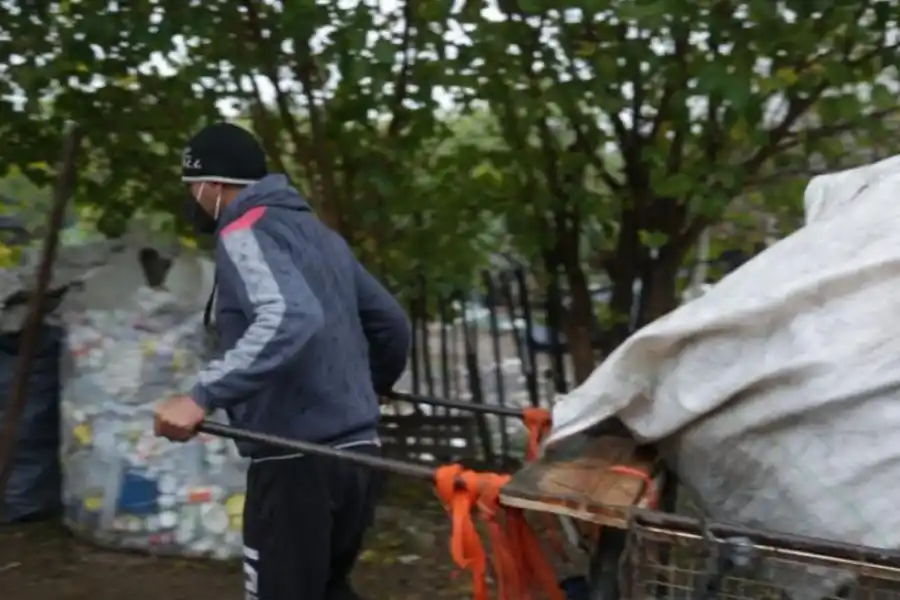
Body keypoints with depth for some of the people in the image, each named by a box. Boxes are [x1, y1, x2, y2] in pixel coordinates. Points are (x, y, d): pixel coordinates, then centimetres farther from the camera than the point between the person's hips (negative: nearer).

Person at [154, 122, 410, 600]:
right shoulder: (319, 233, 17)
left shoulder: (243, 234, -8)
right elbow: (392, 323, 20)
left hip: (296, 459, -8)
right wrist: (374, 385, 37)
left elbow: (291, 319, -28)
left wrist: (203, 396, -31)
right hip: (356, 451, 8)